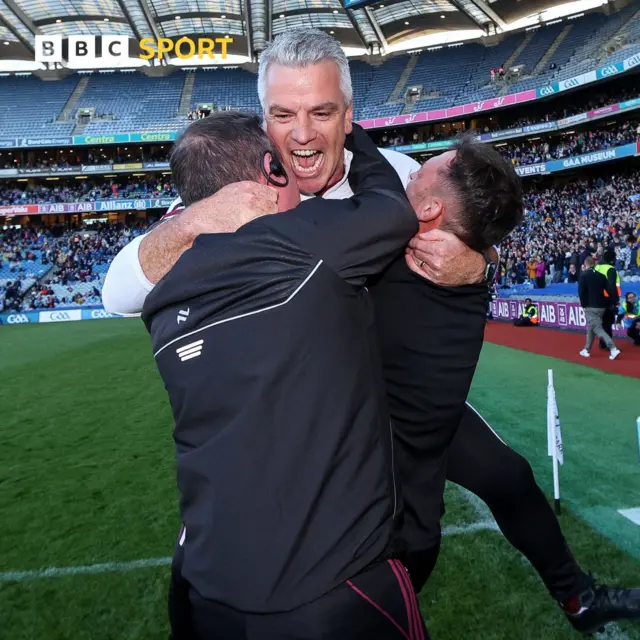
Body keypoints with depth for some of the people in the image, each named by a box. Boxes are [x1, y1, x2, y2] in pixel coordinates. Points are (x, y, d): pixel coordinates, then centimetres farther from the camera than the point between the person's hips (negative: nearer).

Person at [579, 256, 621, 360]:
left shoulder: (584, 275, -7)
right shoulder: (601, 275, 8)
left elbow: (581, 291, -11)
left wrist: (583, 304, 2)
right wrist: (607, 303, 11)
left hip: (591, 307, -6)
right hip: (601, 306, 7)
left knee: (598, 329, -8)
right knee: (591, 328, 18)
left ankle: (613, 349, -20)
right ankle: (586, 350, 23)